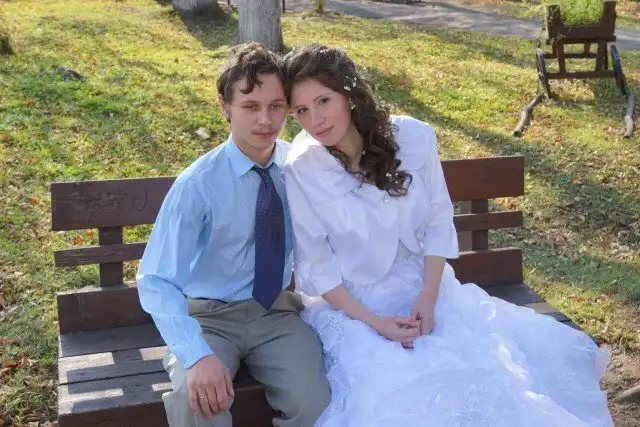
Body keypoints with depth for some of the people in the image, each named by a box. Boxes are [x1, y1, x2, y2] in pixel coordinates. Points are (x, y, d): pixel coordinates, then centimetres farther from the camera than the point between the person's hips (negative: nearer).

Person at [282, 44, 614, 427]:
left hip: (423, 284, 3)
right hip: (349, 301, -3)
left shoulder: (414, 137, -10)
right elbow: (316, 266, -9)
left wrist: (427, 299, -11)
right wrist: (373, 322, -17)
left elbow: (438, 223, -1)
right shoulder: (301, 172, -15)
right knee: (394, 389, -28)